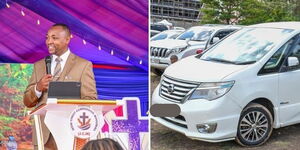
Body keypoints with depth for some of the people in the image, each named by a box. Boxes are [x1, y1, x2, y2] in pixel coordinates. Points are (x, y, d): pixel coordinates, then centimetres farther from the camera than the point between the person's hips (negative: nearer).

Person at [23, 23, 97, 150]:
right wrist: (38, 88, -10)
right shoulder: (39, 65, 11)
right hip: (43, 134, 3)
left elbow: (90, 100, -5)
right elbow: (27, 101, 10)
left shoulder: (83, 65, -1)